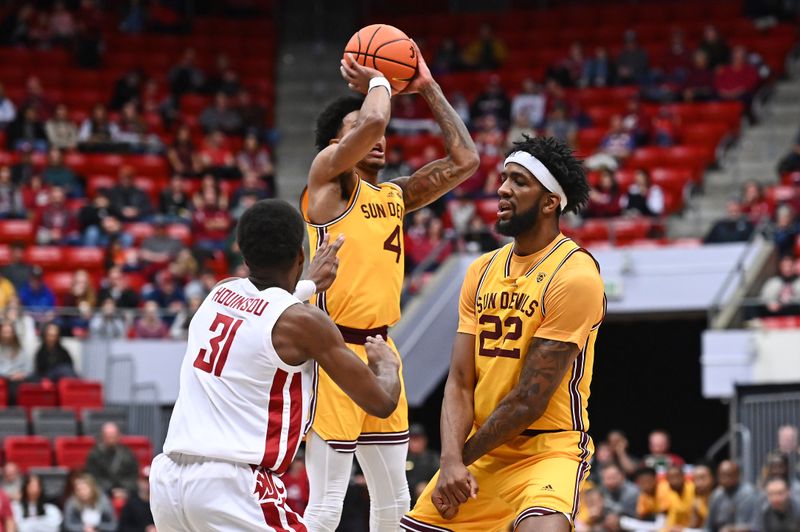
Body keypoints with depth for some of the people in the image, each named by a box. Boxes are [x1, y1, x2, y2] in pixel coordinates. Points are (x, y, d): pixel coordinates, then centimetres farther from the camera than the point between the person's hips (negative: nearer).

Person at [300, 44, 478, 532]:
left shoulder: (395, 196, 16)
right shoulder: (329, 176, -4)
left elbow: (465, 161, 14)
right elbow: (373, 120, -21)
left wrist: (428, 89, 14)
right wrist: (377, 82, 0)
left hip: (380, 349, 8)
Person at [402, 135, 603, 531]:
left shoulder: (574, 276, -15)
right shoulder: (482, 272, 8)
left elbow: (529, 402, -17)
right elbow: (460, 383, 2)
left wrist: (464, 457, -8)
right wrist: (450, 460, -14)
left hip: (547, 450, -7)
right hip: (480, 451, 7)